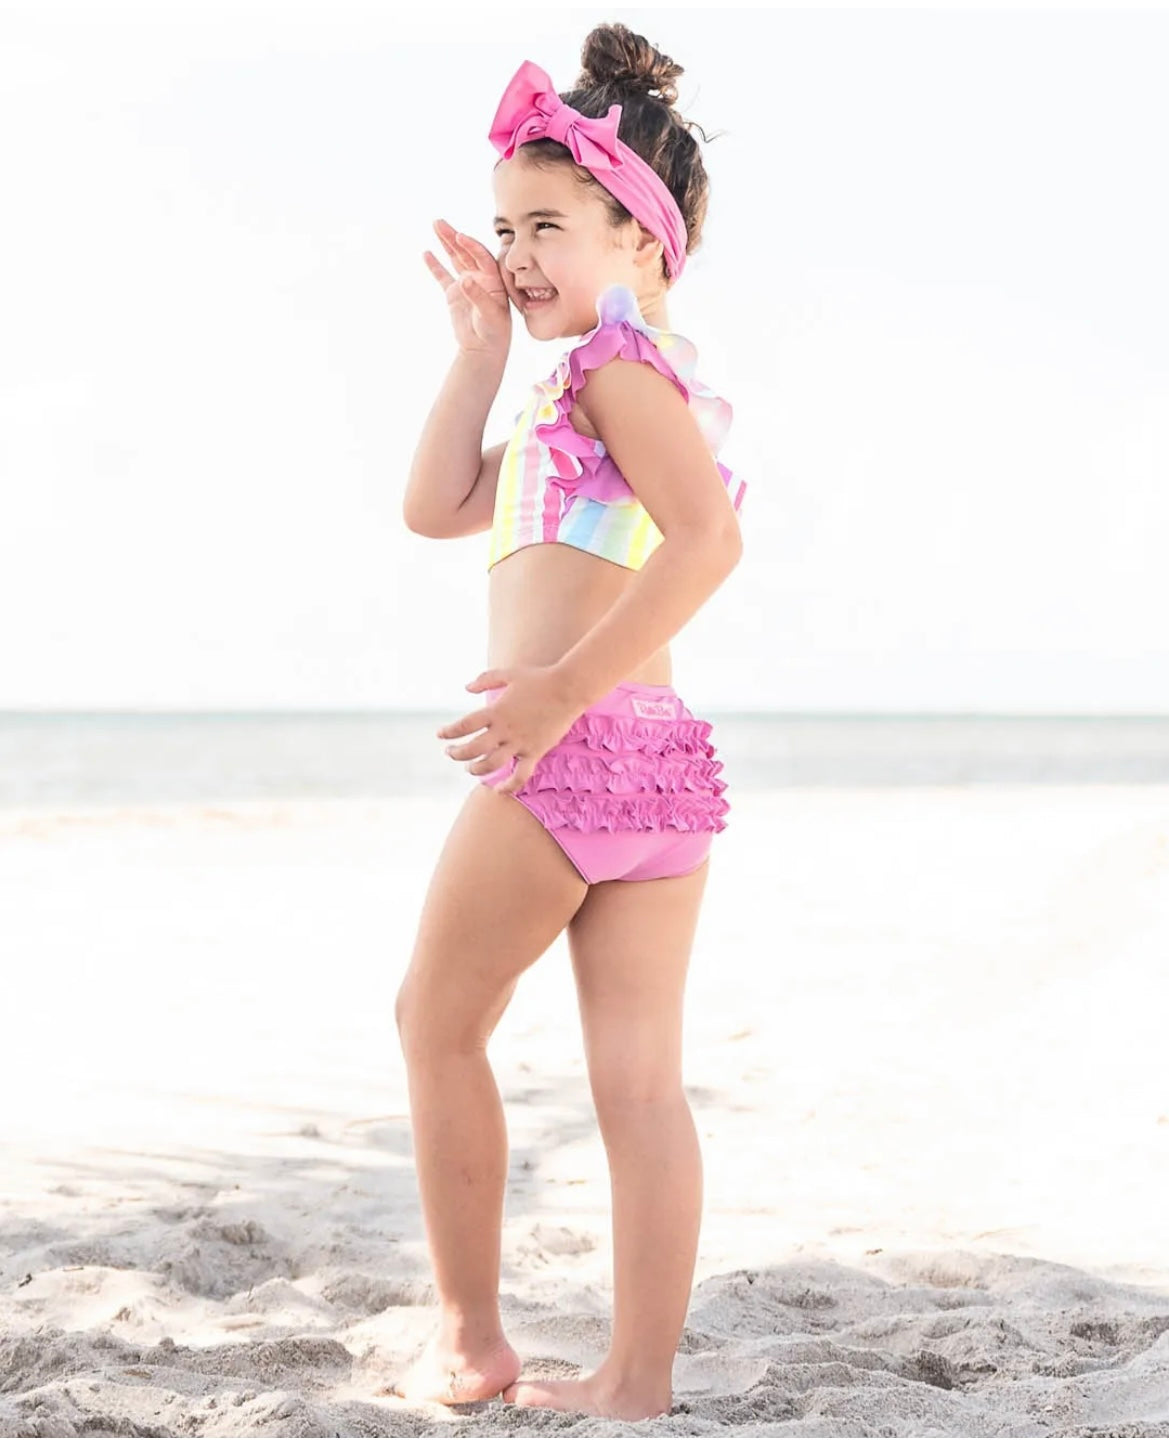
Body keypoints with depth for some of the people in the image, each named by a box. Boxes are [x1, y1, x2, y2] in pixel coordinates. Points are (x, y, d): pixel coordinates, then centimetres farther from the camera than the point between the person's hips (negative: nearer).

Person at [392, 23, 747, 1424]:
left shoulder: (615, 361, -8)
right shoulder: (592, 385, 22)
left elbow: (709, 535, -23)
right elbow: (438, 507, 21)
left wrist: (562, 686, -25)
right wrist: (480, 347, 17)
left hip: (578, 750, -9)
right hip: (666, 761, 9)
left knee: (437, 1023, 8)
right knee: (641, 1082, 5)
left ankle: (469, 1338, 15)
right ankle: (636, 1382, 6)